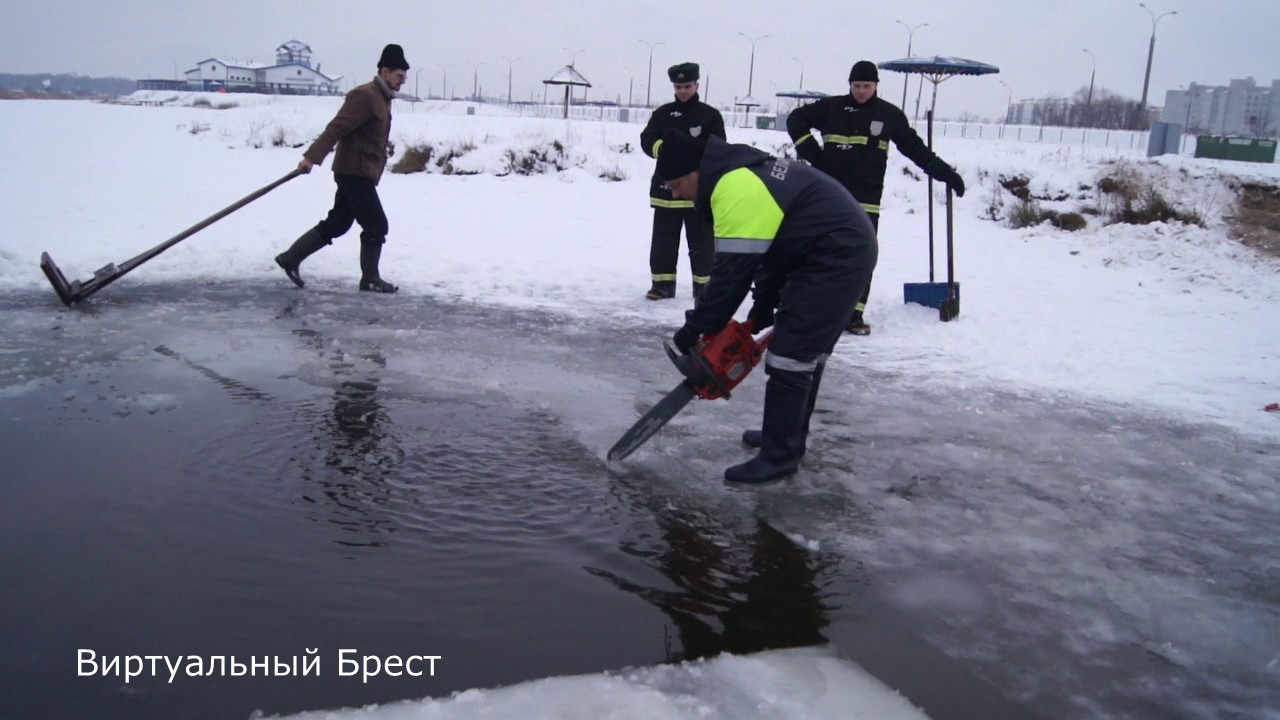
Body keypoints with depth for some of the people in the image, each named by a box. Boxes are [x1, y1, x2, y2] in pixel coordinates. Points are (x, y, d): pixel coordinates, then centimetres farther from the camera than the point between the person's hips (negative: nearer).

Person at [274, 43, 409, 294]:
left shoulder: (382, 98, 16)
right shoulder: (366, 96, -16)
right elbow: (336, 127, -23)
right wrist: (312, 157, -29)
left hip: (360, 173, 10)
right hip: (355, 172, -10)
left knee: (336, 224, 13)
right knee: (376, 226, -4)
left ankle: (291, 258, 19)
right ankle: (370, 278, 7)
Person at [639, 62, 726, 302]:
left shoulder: (710, 115, 4)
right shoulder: (662, 114, 11)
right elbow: (647, 141, 1)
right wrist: (663, 149, -19)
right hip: (666, 186, 3)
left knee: (701, 242, 2)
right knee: (663, 240, 7)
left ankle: (704, 286, 8)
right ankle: (662, 283, 17)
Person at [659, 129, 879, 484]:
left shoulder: (736, 190, -20)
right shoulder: (743, 173, 11)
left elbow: (732, 272, -19)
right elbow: (771, 244, 17)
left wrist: (695, 328, -9)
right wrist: (763, 308, 16)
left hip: (836, 257, -11)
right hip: (846, 250, 11)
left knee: (790, 352, -8)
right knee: (806, 346, 18)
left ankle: (779, 455, -1)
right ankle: (789, 432, 31)